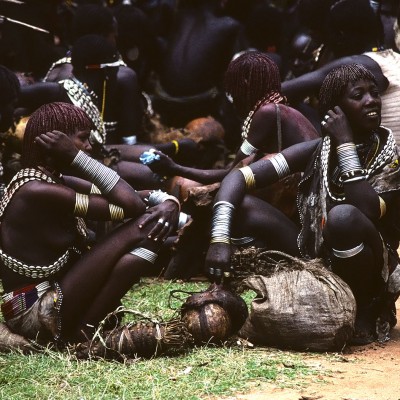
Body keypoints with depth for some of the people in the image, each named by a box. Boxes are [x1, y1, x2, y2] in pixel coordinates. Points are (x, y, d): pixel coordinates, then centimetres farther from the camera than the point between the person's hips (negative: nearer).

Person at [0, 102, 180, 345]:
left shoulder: (55, 182, 11)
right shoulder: (38, 191, -19)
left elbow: (133, 198, 8)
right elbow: (132, 207, -19)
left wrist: (168, 203, -12)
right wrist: (77, 159, -18)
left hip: (51, 296, 10)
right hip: (39, 315, -10)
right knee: (142, 229, -13)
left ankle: (85, 324, -1)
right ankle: (86, 331, -13)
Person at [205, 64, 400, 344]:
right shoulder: (315, 151, -4)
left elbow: (366, 213, -30)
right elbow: (238, 178, -10)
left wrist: (346, 145, -22)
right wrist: (220, 239, -26)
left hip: (364, 277, -3)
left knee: (343, 216, -35)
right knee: (242, 205, -15)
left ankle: (362, 313, -14)